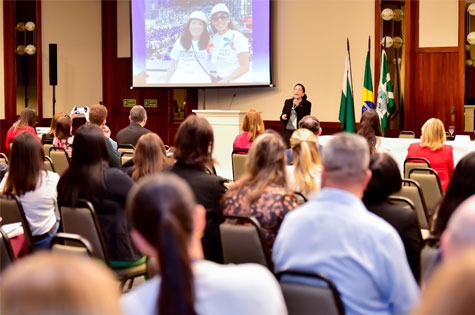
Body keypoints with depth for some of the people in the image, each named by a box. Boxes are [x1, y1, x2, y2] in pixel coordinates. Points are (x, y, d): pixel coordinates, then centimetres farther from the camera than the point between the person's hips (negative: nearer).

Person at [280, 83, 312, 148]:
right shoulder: (287, 102, 12)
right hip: (287, 131, 3)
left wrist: (297, 106, -17)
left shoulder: (307, 104, 1)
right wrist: (282, 117, -8)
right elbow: (283, 115, 16)